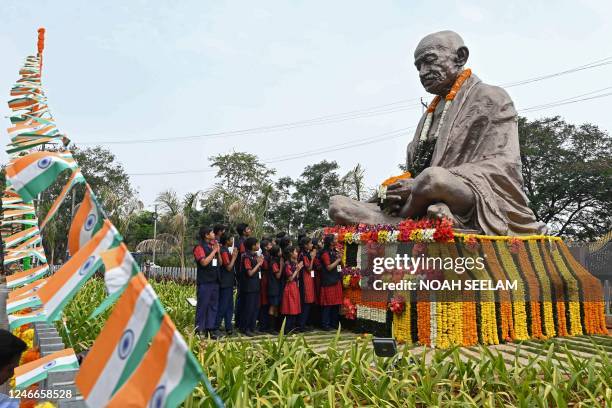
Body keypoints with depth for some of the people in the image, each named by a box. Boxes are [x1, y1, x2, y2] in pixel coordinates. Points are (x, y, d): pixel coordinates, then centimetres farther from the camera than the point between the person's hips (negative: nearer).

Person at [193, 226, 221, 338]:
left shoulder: (213, 246, 14)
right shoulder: (199, 247, -7)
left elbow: (220, 263, 20)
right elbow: (204, 262, -19)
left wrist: (218, 251, 5)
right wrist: (214, 251, -11)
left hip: (215, 281, 7)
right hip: (204, 282, -7)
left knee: (213, 305, 9)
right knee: (202, 305, -3)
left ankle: (210, 328, 16)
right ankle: (200, 329, 4)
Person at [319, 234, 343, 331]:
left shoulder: (334, 252, 14)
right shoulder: (325, 253, -11)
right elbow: (329, 267, -16)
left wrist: (340, 258, 7)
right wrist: (338, 260, -10)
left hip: (336, 280, 8)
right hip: (328, 282, -8)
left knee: (336, 303, 10)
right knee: (328, 304, -4)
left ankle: (334, 323, 19)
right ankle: (325, 324, 4)